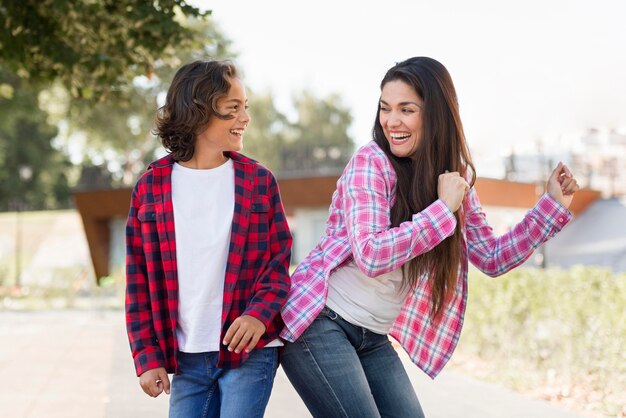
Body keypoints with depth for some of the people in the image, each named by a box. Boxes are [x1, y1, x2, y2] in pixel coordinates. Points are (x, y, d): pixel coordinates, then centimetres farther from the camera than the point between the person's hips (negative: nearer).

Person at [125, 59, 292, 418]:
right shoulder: (152, 187, 2)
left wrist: (260, 314, -17)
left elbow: (279, 261, 2)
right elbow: (140, 280, 5)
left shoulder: (259, 181, 2)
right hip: (187, 358, 2)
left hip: (249, 350, -1)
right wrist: (148, 356, 0)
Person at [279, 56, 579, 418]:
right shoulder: (370, 163, -14)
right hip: (319, 322, -6)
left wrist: (553, 204, 4)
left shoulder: (454, 178, 5)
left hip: (374, 339, 6)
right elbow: (370, 255, -25)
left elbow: (493, 258, 10)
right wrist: (443, 209, -25)